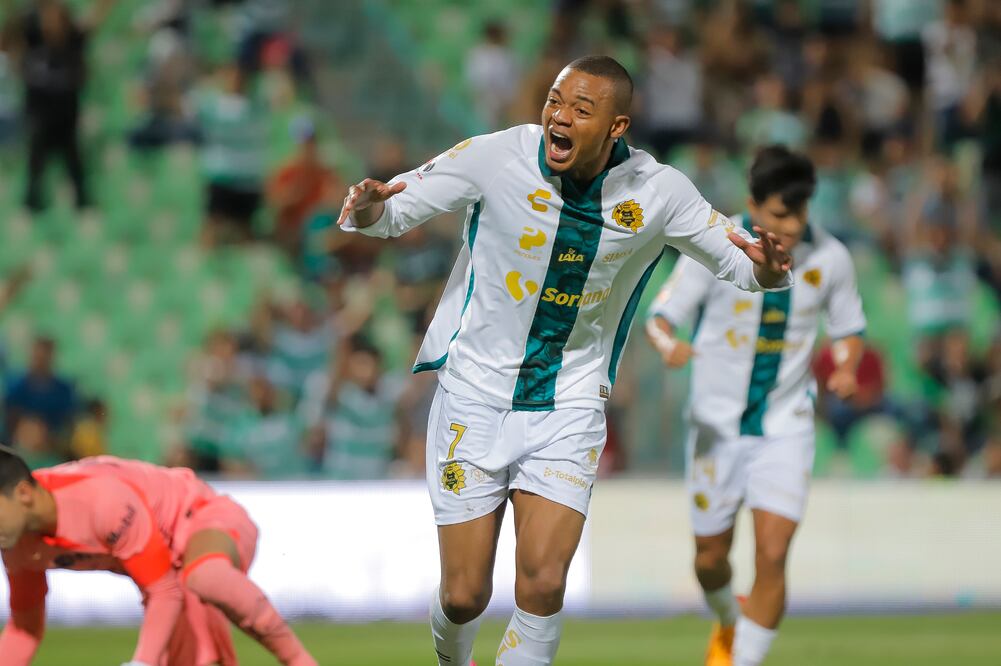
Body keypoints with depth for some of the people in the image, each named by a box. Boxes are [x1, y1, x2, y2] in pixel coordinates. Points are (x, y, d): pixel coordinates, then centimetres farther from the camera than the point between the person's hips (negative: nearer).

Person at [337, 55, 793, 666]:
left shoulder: (657, 192, -8)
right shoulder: (494, 158, -13)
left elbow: (734, 258, 2)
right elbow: (395, 210, -4)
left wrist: (766, 269, -22)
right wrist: (369, 211, -29)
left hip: (569, 409, 1)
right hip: (476, 395, -1)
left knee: (543, 585, -17)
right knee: (464, 598, 0)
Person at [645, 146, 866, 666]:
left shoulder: (829, 257, -5)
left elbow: (849, 329, 10)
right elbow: (661, 315, -8)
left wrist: (846, 367, -13)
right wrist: (669, 345, -32)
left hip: (786, 426, 0)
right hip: (717, 423, 0)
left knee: (772, 555, -16)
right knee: (711, 556, 12)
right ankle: (727, 624, 46)